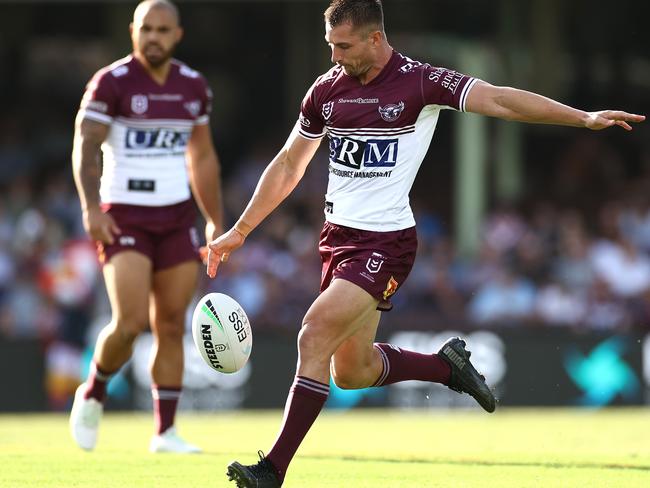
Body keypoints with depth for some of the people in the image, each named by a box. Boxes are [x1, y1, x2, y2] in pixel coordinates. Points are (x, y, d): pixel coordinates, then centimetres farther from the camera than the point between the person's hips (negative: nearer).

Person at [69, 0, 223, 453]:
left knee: (171, 327, 2)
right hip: (124, 217, -5)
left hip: (177, 218, 5)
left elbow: (203, 159, 18)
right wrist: (91, 208, -28)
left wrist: (216, 223, 15)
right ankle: (93, 394, 12)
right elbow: (85, 148, -14)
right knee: (131, 322, -15)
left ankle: (165, 431, 8)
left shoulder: (194, 86, 9)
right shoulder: (111, 83, -8)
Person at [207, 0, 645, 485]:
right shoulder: (327, 89, 5)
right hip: (338, 236, 7)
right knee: (351, 371, 11)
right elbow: (288, 165, 16)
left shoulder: (419, 82, -11)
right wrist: (238, 232, 15)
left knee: (314, 338, -19)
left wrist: (585, 118, -29)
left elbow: (498, 99, -19)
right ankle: (447, 364, 36)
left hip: (386, 241, -7)